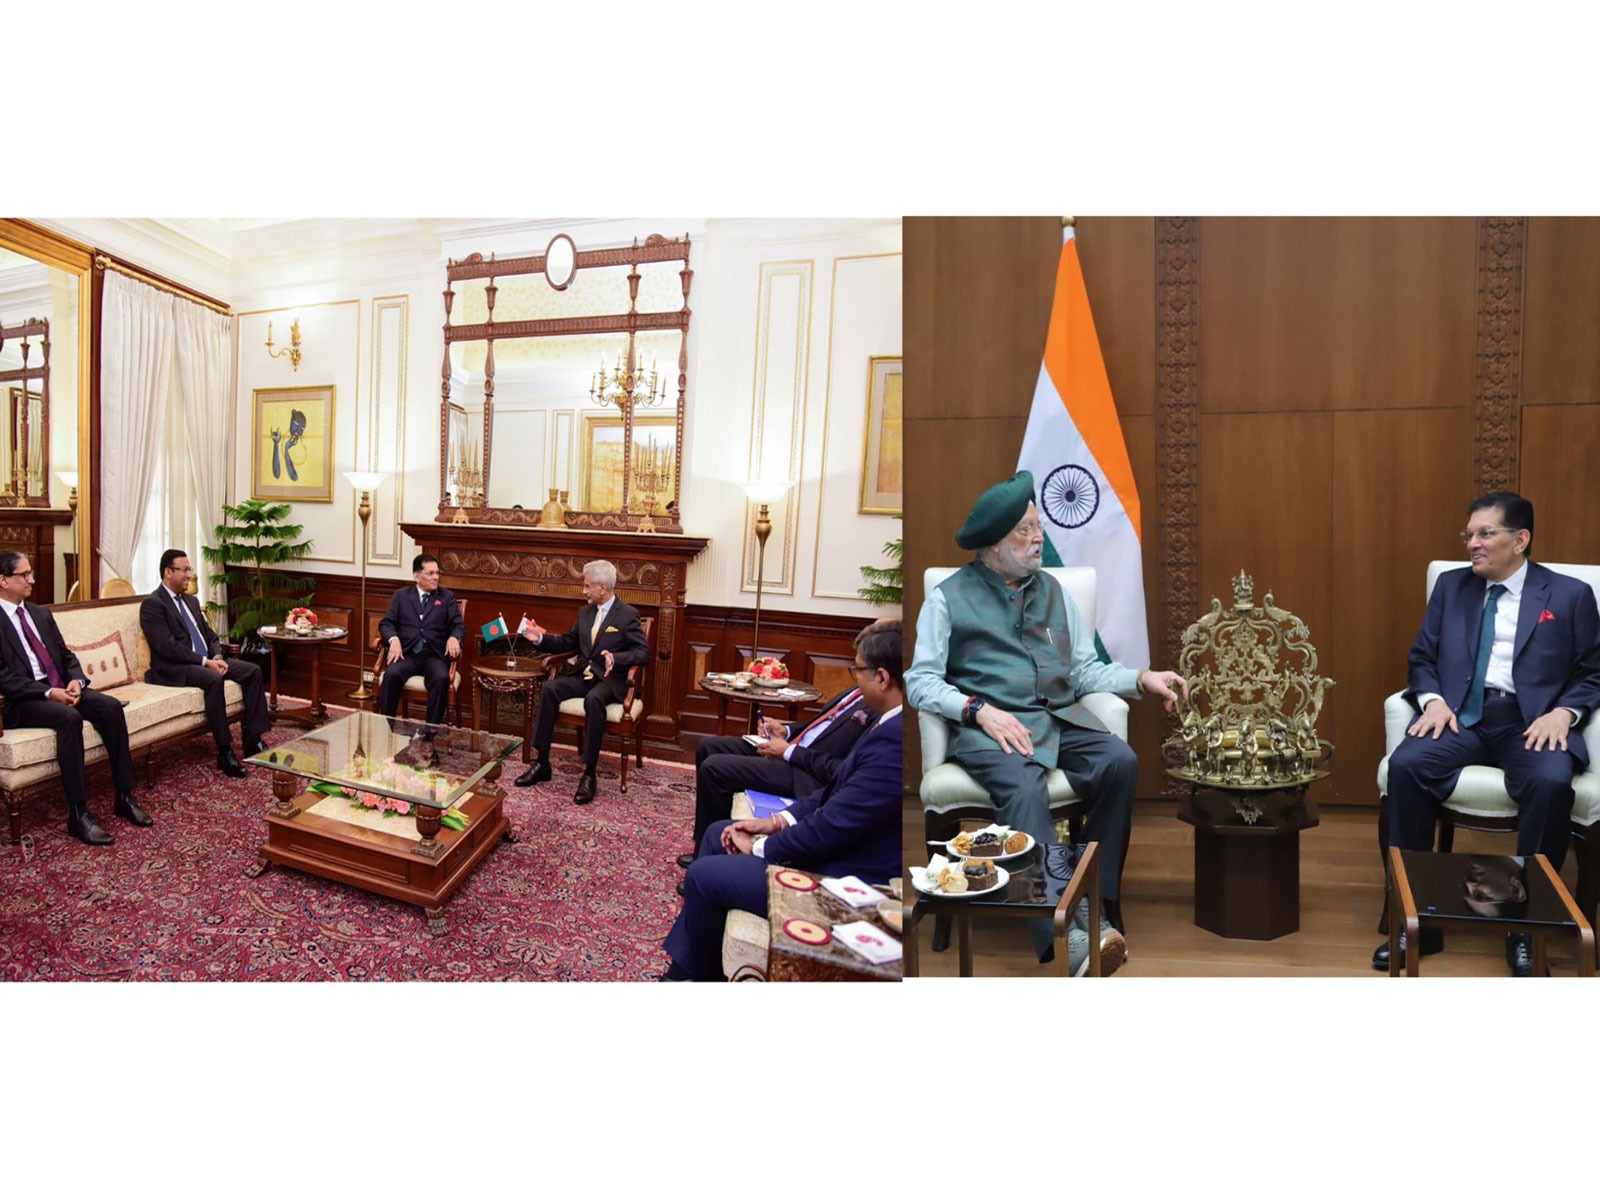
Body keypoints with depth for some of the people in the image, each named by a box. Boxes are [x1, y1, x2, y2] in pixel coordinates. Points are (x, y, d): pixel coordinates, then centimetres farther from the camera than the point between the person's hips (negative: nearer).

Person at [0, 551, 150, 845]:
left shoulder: (41, 615, 18)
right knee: (70, 717, -34)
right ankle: (78, 815, -30)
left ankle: (125, 797, -16)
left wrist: (76, 681, -4)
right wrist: (48, 692, -21)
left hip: (61, 689, 6)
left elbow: (66, 655, 17)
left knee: (111, 707, -20)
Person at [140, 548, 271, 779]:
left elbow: (211, 635, 19)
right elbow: (167, 647, -17)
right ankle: (224, 752, -30)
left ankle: (253, 739, -12)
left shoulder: (191, 601, 20)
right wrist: (205, 662, -21)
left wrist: (217, 657, -3)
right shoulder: (152, 604, -7)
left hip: (207, 661, 8)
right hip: (173, 669, -8)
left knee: (253, 671, -12)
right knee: (214, 679, -35)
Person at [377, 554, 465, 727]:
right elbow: (386, 623, 9)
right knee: (391, 674, -30)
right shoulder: (401, 595, 16)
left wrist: (453, 638, -18)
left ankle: (432, 727, -24)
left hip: (434, 655, -1)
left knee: (441, 678, -32)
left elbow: (459, 625, 6)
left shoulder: (447, 596, 14)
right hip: (406, 653, 1)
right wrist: (394, 639, -13)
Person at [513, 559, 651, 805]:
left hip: (610, 679, -6)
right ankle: (541, 763, -16)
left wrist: (615, 658, -27)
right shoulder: (585, 612, 14)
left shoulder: (628, 614, -6)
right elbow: (567, 642, 21)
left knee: (593, 699, -37)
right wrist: (541, 638, 4)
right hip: (584, 675, 6)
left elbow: (644, 653, -11)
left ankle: (589, 773, -31)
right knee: (548, 689, -21)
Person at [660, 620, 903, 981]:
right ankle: (683, 965, 25)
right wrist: (776, 821, 2)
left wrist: (760, 847, -10)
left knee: (703, 875, -2)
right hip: (836, 845, 10)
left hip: (844, 882, -10)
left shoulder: (894, 740, -31)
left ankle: (699, 974, 27)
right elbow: (837, 790, 11)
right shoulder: (891, 725, 0)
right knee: (717, 835, 16)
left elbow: (829, 828, -26)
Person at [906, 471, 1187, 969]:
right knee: (1024, 788, -34)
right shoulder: (948, 598, 7)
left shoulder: (1053, 592, 22)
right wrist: (980, 710, -15)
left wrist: (1143, 679, 2)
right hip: (988, 727, -4)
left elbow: (1085, 670, 18)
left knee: (1120, 760, -25)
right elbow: (921, 681, -1)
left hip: (1059, 720, 4)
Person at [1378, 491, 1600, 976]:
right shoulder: (1451, 585, 15)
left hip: (1532, 720, -1)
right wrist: (1433, 699, -6)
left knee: (1552, 782, -35)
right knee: (1405, 765, -29)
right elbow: (1422, 657, 14)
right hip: (1460, 715, 2)